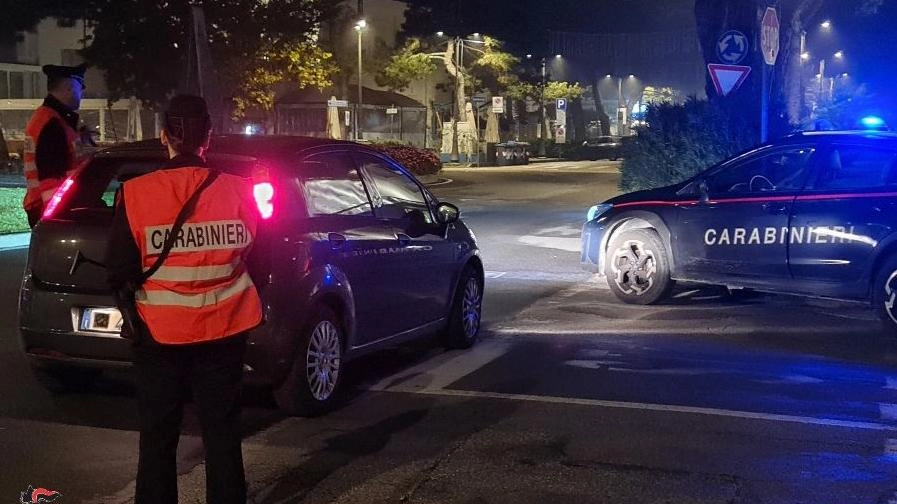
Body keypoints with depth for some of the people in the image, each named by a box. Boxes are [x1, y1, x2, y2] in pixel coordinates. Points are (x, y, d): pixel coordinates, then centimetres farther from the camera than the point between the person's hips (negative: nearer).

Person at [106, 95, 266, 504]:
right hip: (223, 330, 1)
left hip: (159, 331, -1)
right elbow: (257, 261, 2)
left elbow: (120, 271, -8)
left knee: (157, 437, 14)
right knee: (222, 434, 13)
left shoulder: (136, 194, -12)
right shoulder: (237, 191, -8)